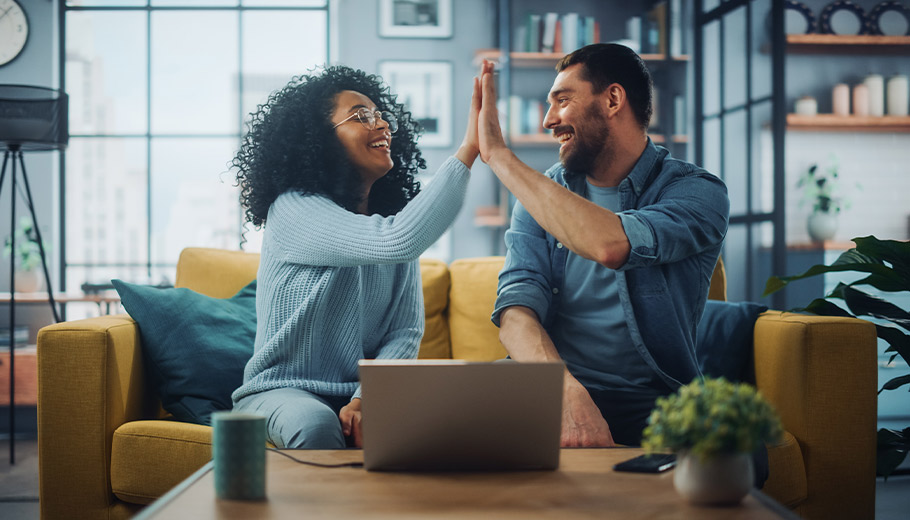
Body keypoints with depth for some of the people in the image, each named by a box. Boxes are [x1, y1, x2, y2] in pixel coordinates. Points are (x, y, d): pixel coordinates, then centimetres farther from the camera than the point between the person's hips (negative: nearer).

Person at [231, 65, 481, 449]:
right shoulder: (293, 210, -13)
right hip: (282, 389, -5)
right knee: (317, 426, -38)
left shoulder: (393, 219, 9)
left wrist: (366, 398, -18)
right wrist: (469, 148, -29)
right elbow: (397, 242, -30)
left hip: (365, 392, 5)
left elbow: (407, 330, 1)